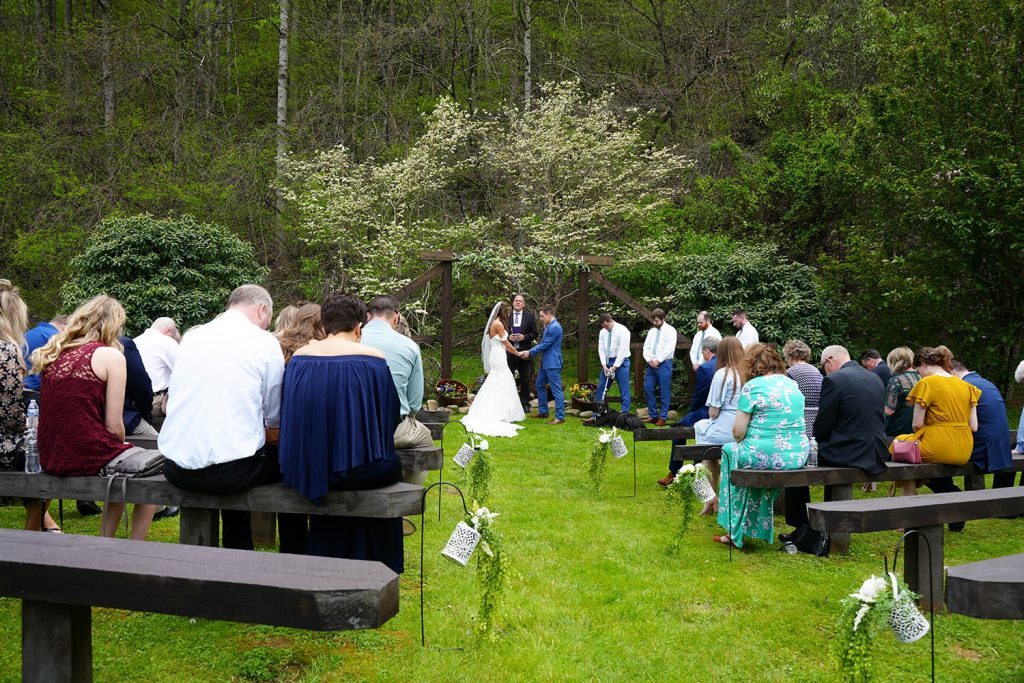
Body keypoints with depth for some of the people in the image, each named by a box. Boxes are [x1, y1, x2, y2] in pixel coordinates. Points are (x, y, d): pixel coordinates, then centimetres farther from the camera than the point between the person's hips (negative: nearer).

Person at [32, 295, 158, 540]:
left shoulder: (53, 354, 11)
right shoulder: (110, 356, -8)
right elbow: (114, 426, -10)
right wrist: (122, 446, 11)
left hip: (51, 460, 7)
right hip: (88, 458, -7)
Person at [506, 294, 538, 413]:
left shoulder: (529, 316, 4)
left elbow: (534, 334, 3)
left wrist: (524, 337, -14)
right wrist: (508, 337, -13)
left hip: (524, 352, 0)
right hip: (509, 352, 0)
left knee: (525, 380, 7)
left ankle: (525, 404, 16)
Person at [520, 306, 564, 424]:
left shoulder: (555, 327, -19)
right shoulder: (548, 326, 14)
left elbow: (545, 345, -18)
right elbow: (542, 343, 18)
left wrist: (530, 353, -8)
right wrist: (529, 352, 7)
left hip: (552, 363, -11)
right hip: (545, 363, 11)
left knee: (556, 390, -8)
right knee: (540, 385, 20)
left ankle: (560, 417, -6)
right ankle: (543, 412, 30)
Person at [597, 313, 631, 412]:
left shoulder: (622, 331, -13)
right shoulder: (603, 332, 5)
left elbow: (623, 350, -17)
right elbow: (601, 349, 5)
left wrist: (614, 367, -18)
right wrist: (604, 365, -7)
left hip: (620, 362, -6)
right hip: (607, 362, 6)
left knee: (624, 390, -4)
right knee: (601, 388, 6)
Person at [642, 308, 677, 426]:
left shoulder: (670, 330, -2)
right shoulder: (652, 331, 17)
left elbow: (669, 349, -11)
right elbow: (646, 347, 14)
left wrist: (658, 360, -15)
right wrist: (649, 359, -4)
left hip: (664, 364, -6)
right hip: (651, 364, 6)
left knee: (664, 392, -3)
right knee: (648, 389, 2)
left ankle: (663, 417, 2)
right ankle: (653, 415, 11)